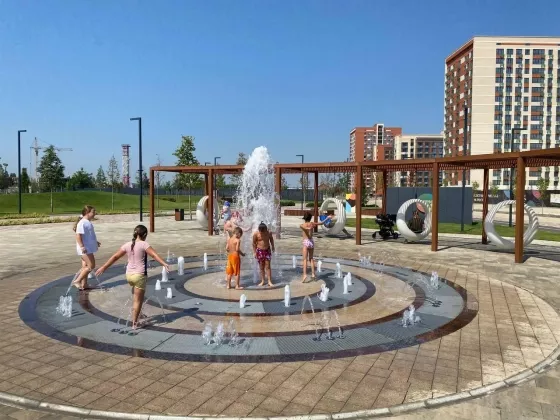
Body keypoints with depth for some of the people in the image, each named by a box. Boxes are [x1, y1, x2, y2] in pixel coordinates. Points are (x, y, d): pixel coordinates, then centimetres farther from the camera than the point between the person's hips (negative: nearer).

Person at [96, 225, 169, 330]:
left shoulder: (127, 245, 6)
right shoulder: (143, 244, -9)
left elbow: (115, 257, 9)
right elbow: (154, 255, -23)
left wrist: (103, 267, 16)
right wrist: (164, 264, -31)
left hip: (129, 274, 6)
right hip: (139, 275, -6)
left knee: (136, 297, 29)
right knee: (138, 300, 4)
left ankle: (137, 314, 35)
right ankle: (134, 323, 7)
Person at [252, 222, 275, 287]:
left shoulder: (268, 233, -10)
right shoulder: (256, 234, -14)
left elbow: (271, 239, 10)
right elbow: (254, 243, -3)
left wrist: (272, 247, 10)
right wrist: (254, 252, -3)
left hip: (267, 250, 0)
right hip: (259, 251, 0)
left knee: (268, 266, -1)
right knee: (261, 267, 7)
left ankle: (269, 281, 2)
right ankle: (262, 281, 18)